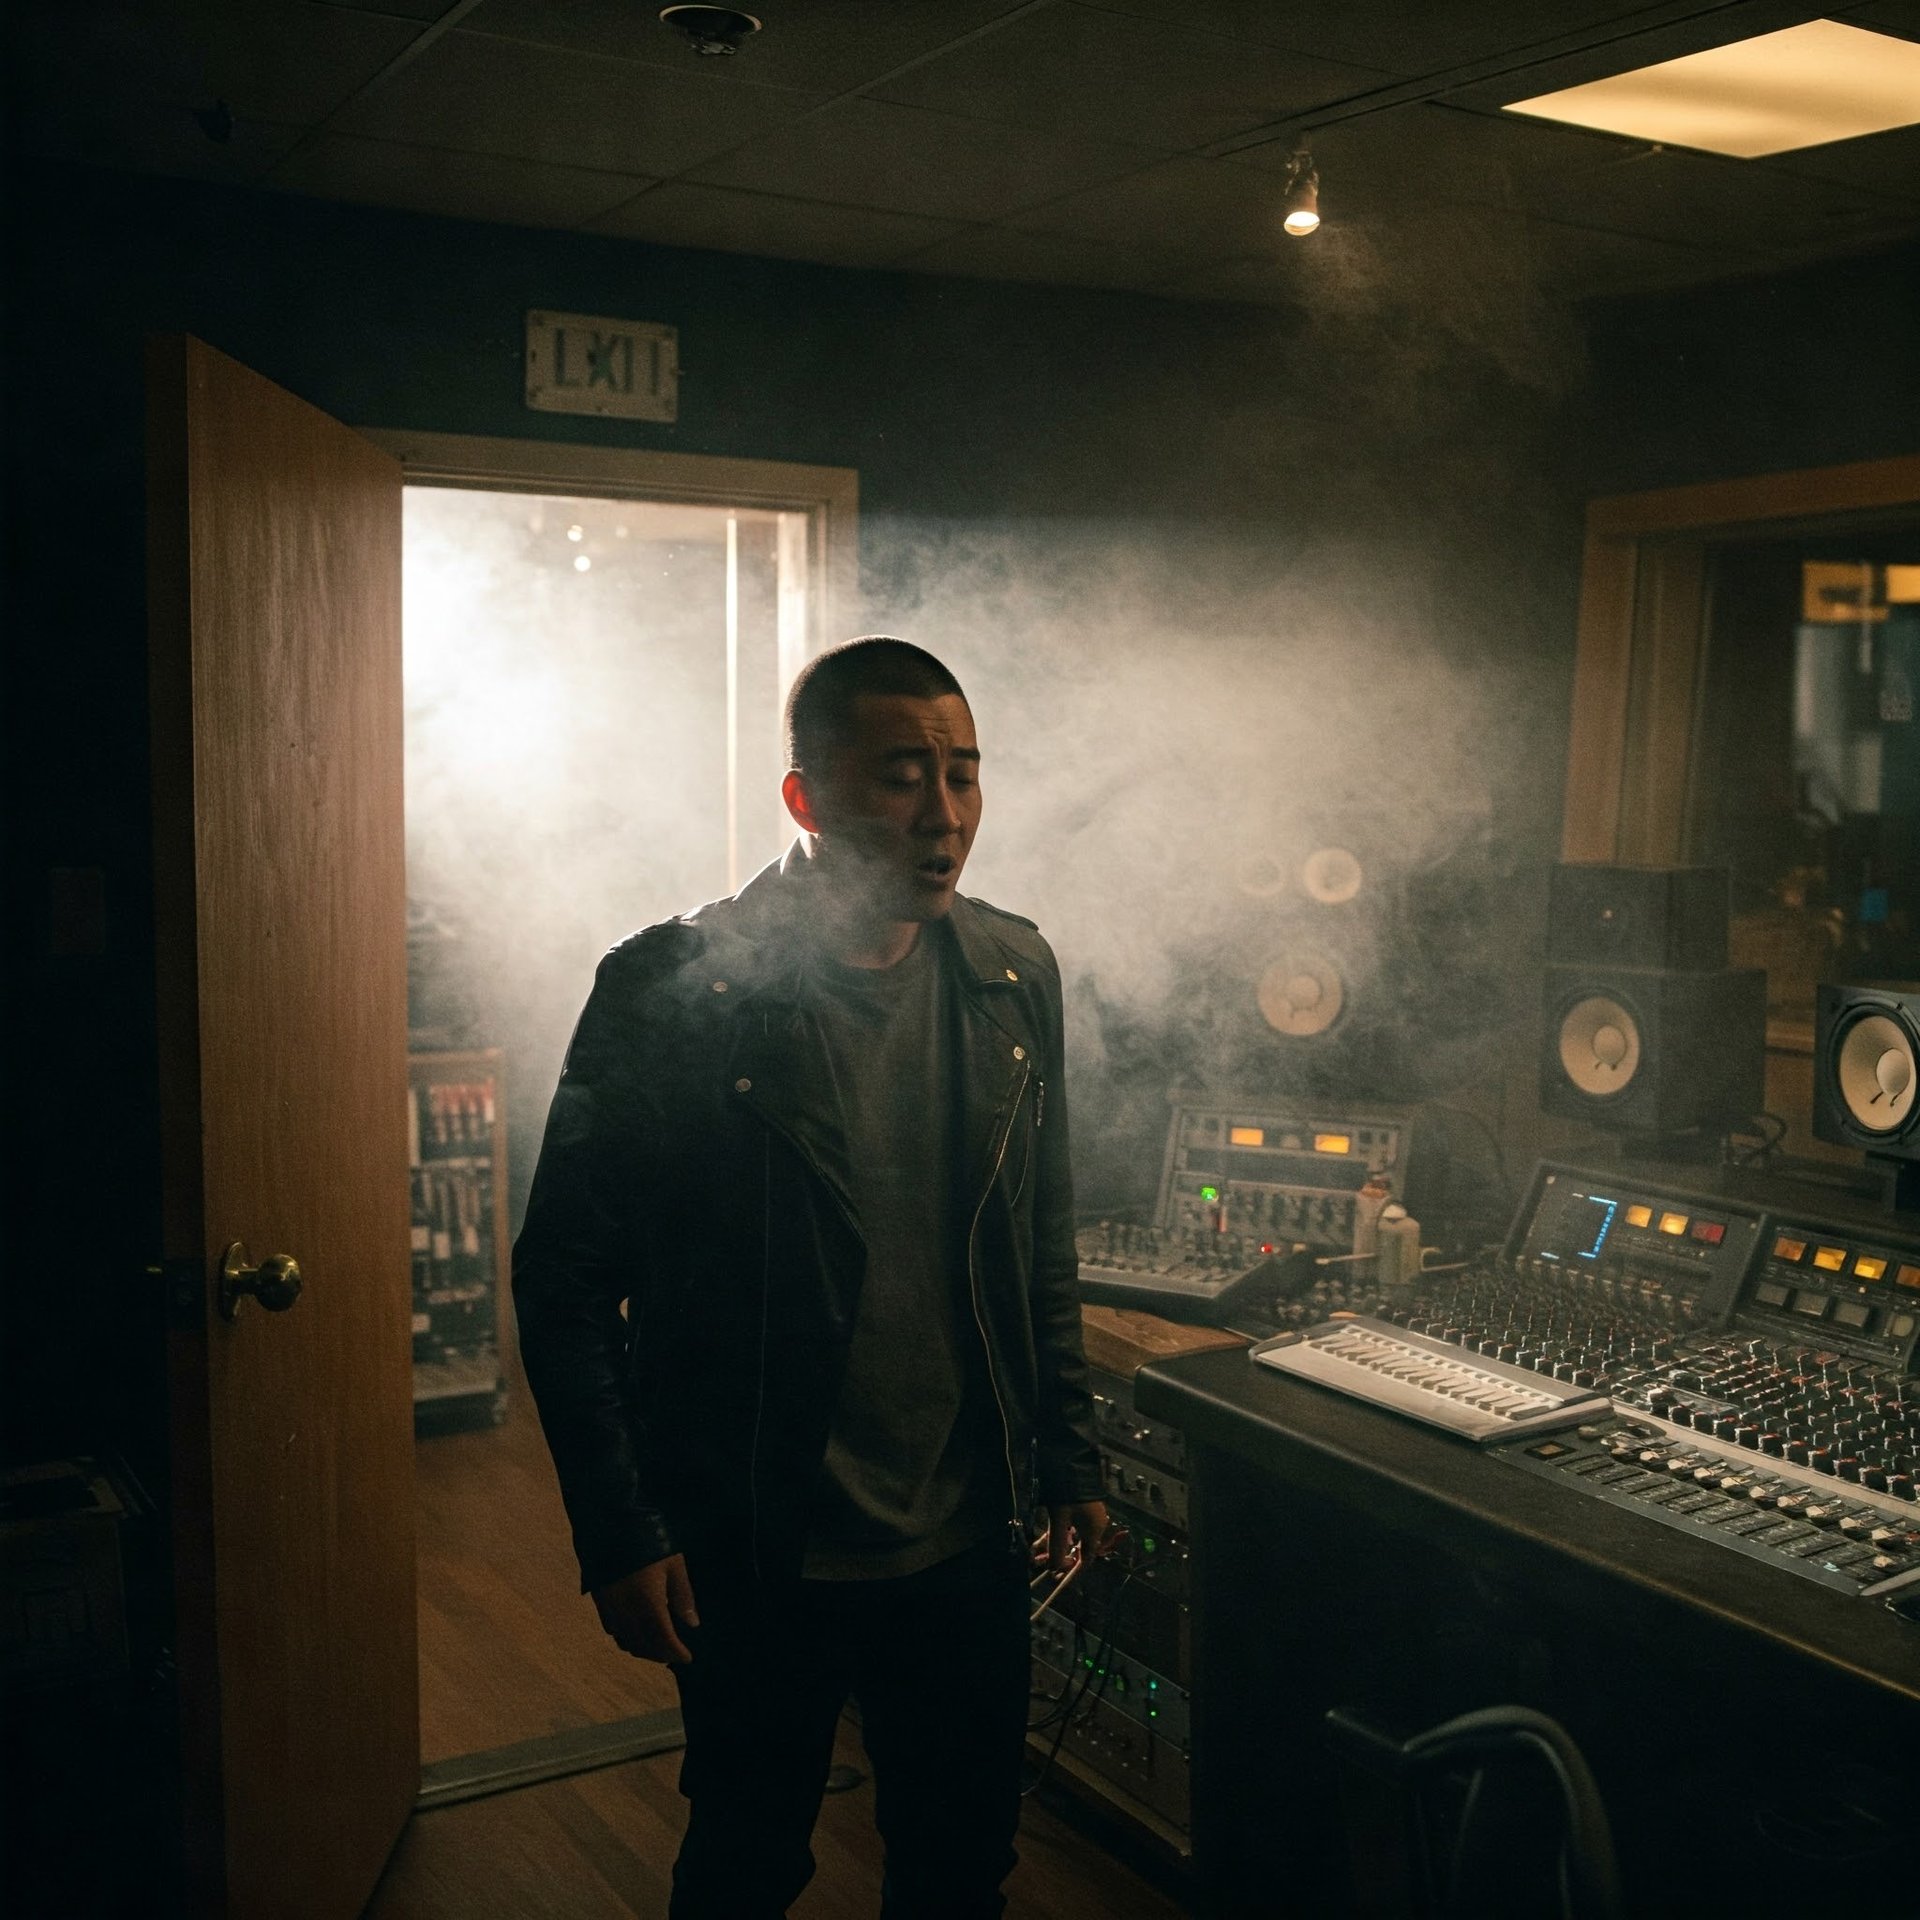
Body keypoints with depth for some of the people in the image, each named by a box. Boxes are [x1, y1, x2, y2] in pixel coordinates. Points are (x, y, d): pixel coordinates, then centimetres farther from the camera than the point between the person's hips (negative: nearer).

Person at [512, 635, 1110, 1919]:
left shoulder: (1013, 976, 0)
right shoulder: (674, 992, -16)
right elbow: (564, 1283, -11)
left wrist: (1069, 1459, 11)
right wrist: (620, 1535, -13)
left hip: (969, 1540, 4)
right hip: (756, 1558, -4)